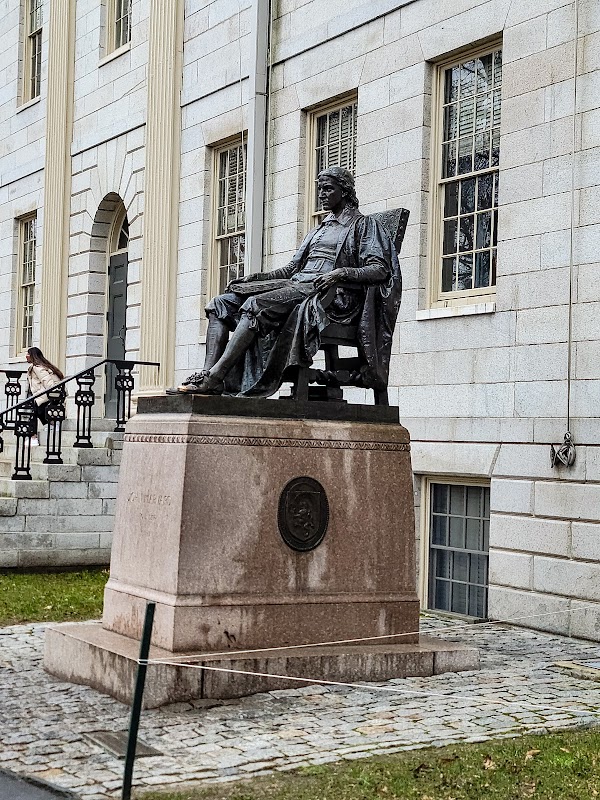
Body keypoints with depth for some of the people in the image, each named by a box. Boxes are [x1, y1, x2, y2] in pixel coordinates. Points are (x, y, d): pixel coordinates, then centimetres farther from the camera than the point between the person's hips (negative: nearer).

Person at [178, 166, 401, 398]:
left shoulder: (363, 224, 8)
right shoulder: (319, 229, 30)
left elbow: (381, 270, -7)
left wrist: (343, 272, -24)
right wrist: (259, 276, 9)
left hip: (326, 293, -8)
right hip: (296, 284, 8)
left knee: (255, 304, -33)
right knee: (221, 303, -10)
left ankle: (215, 377, -40)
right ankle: (208, 371, -27)